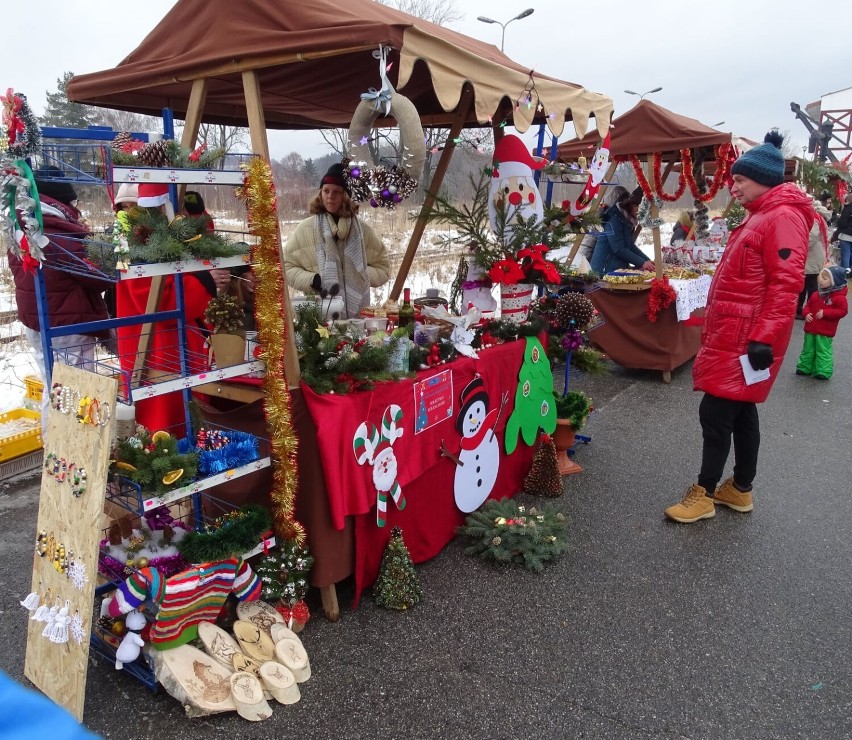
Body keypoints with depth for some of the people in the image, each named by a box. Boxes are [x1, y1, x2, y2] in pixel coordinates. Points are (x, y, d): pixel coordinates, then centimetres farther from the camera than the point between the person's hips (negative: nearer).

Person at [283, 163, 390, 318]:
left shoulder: (362, 229, 5)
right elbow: (287, 266, 6)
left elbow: (383, 267, 12)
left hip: (357, 314, 1)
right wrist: (310, 280, -12)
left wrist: (360, 275, -6)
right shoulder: (305, 228, 2)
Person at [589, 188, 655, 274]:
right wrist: (642, 263, -22)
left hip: (619, 268, 9)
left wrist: (647, 260, 2)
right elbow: (619, 249, -23)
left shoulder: (626, 219, 11)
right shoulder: (614, 219, -16)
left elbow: (630, 246, 13)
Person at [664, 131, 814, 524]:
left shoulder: (783, 216, -14)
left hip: (745, 339, -10)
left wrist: (764, 339, -25)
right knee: (740, 412, 15)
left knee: (715, 413, -5)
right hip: (732, 335, 10)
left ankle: (704, 494, 7)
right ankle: (740, 489, 25)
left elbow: (785, 284, -22)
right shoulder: (760, 215, 19)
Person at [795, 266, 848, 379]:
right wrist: (807, 314, -6)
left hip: (825, 332, -6)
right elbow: (808, 305, 15)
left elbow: (842, 311, -16)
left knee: (823, 351, -1)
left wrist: (825, 313, -22)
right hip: (810, 329, 6)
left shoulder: (839, 297, -12)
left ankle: (823, 372, 5)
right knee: (808, 350, 15)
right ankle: (805, 368, 26)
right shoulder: (817, 294, 7)